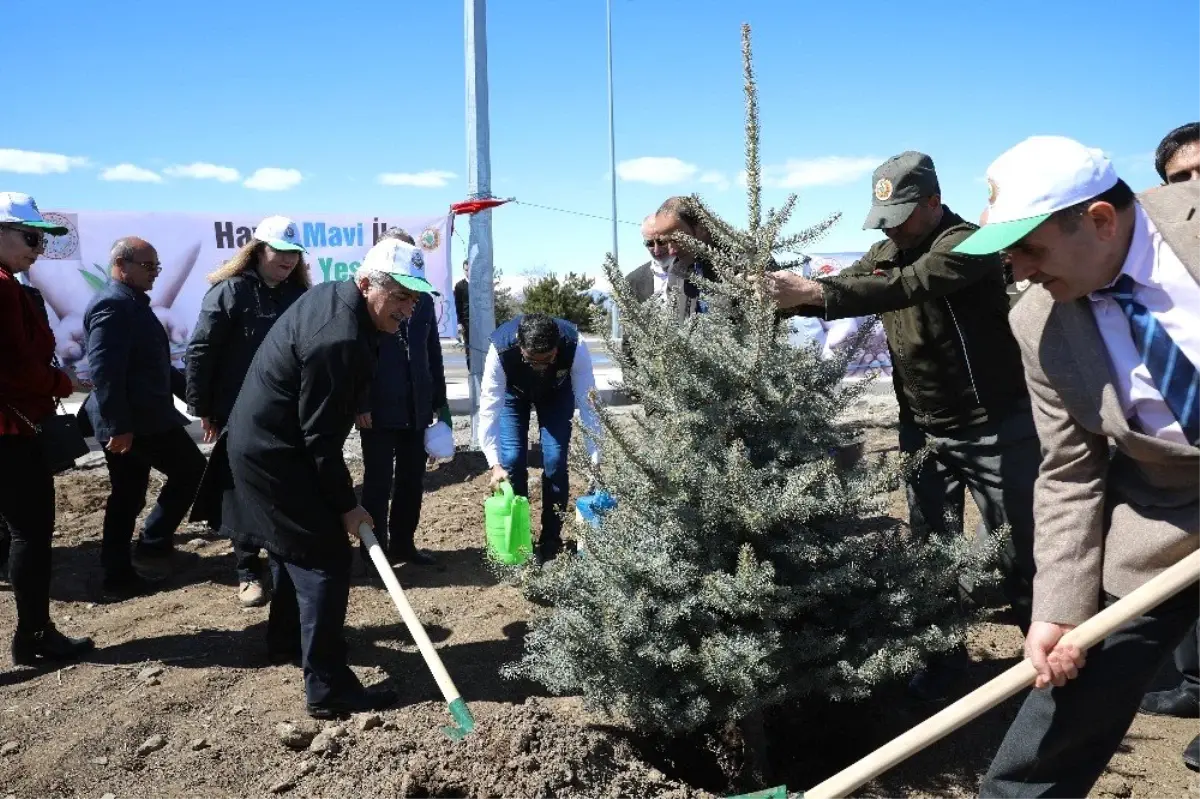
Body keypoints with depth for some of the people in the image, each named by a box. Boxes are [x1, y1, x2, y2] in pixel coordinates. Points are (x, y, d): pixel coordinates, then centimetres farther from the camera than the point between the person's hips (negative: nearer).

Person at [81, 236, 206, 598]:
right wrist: (118, 425, -26)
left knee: (127, 497, 13)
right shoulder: (114, 305, -15)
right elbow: (105, 369, -23)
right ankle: (153, 546, 5)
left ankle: (118, 574, 20)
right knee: (190, 470, -1)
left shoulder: (130, 303, 18)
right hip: (134, 419, -10)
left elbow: (149, 363, 26)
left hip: (129, 419, 10)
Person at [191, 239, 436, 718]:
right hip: (274, 457, -11)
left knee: (297, 547, 24)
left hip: (258, 442, 11)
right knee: (327, 559, -7)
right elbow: (320, 437, -25)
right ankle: (328, 688, -1)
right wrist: (346, 504, -16)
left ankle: (286, 642, 42)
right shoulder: (338, 340, -29)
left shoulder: (329, 295, 2)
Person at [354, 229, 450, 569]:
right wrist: (361, 405, -14)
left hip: (416, 409, 5)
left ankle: (403, 544, 24)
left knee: (412, 481, 11)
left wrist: (440, 402, 11)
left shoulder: (423, 299, 8)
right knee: (378, 484, 4)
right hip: (379, 409, -5)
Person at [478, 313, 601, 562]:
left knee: (555, 460, -10)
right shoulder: (500, 348, -42)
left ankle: (551, 540, 6)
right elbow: (489, 409, -37)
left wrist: (595, 460, -36)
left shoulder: (575, 346, -40)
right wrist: (495, 464, -43)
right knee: (512, 460, -11)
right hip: (513, 392, 0)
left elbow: (587, 403, -34)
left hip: (557, 392, 0)